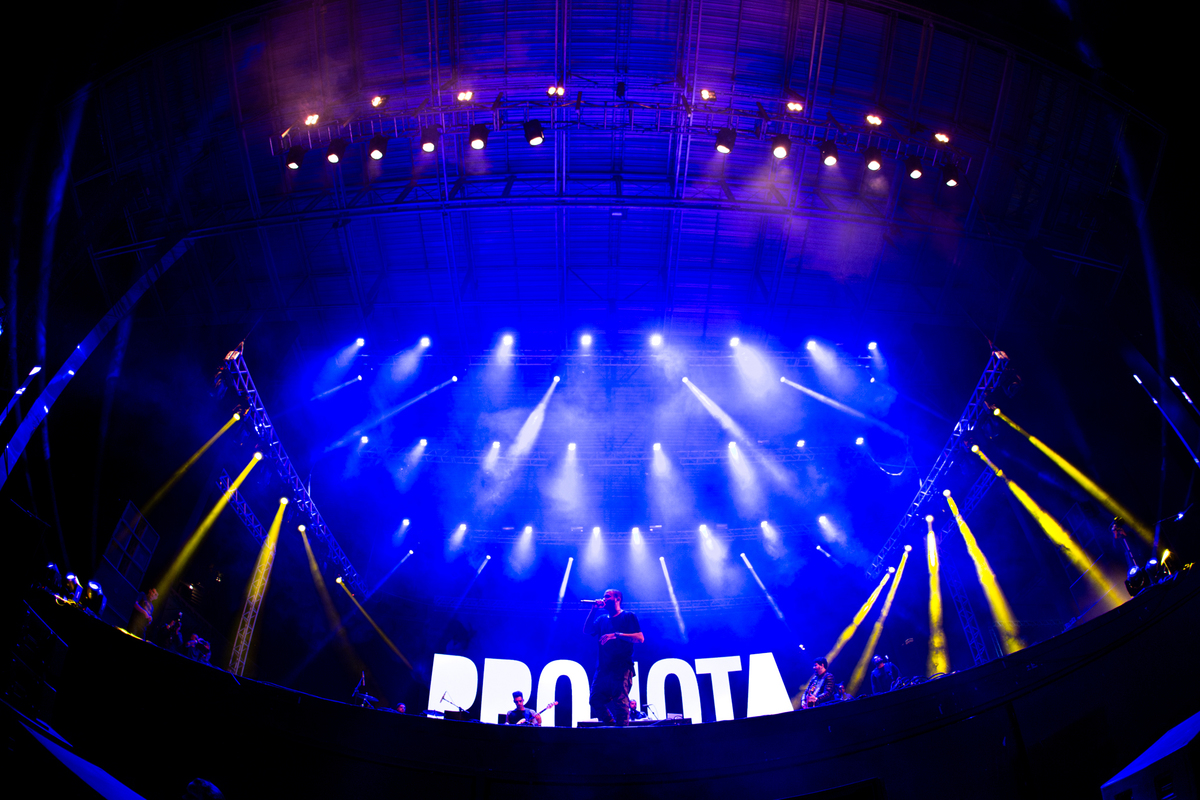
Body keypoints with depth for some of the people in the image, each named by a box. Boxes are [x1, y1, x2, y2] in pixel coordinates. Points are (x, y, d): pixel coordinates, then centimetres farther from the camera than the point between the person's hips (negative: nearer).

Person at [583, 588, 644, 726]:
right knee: (596, 700, -1)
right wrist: (594, 609, 2)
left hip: (622, 668, -6)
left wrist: (616, 635, -17)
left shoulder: (628, 616, 4)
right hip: (603, 668, 6)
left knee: (620, 703, -12)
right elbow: (587, 631, 7)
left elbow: (640, 638, -7)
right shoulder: (602, 619, 21)